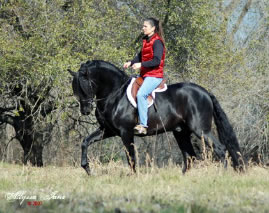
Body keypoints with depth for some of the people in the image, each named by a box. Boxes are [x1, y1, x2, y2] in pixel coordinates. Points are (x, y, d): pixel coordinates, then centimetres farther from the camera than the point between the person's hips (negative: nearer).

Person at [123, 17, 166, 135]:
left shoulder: (157, 42, -12)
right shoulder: (146, 41, 16)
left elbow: (157, 60, -21)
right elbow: (141, 55, 21)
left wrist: (141, 64, -28)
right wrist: (131, 62, 3)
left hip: (154, 76, -11)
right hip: (145, 75, 11)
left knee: (141, 94, -29)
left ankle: (143, 125, -33)